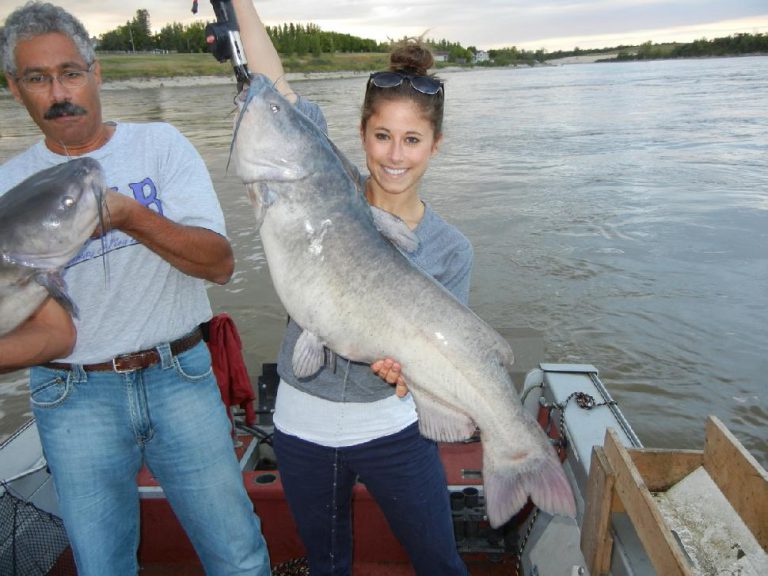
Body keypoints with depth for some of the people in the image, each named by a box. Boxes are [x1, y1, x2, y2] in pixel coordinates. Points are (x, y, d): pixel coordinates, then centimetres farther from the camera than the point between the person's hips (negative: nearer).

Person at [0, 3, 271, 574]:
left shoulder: (160, 144, 0)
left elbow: (221, 264, -11)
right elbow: (54, 333, -6)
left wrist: (131, 216, -26)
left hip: (180, 377, 0)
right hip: (76, 397, 1)